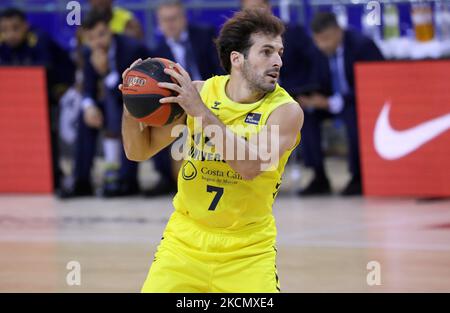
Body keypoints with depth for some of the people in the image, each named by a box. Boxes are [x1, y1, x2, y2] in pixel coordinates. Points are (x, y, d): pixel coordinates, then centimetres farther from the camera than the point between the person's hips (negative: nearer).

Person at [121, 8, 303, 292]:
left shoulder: (286, 110, -13)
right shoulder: (199, 92, -5)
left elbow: (250, 166, -29)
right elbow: (139, 151, 2)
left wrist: (201, 111, -32)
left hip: (248, 252, -2)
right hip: (185, 240, 2)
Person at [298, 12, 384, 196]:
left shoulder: (362, 46, -23)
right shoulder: (319, 52, -4)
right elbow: (321, 86, 1)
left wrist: (330, 102, -33)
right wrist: (310, 100, -25)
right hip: (338, 100, 7)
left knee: (351, 113, -37)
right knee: (305, 114, -15)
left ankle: (358, 177, -21)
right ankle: (319, 178, -10)